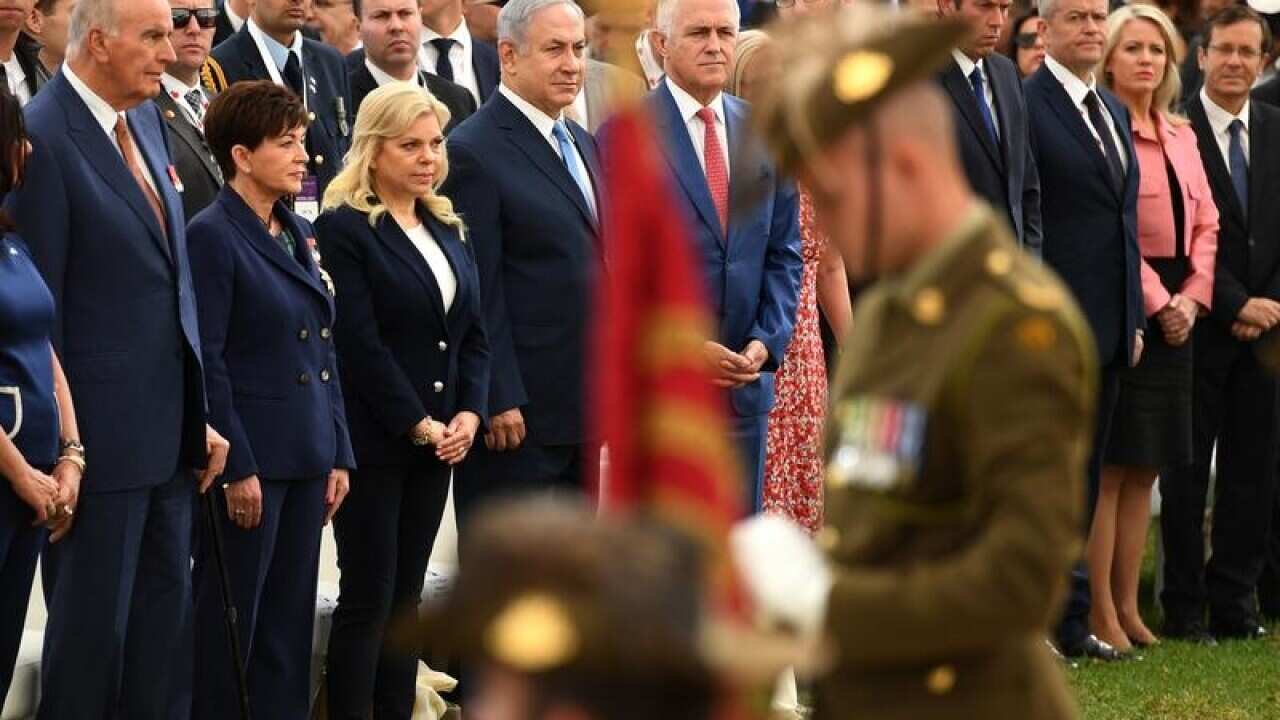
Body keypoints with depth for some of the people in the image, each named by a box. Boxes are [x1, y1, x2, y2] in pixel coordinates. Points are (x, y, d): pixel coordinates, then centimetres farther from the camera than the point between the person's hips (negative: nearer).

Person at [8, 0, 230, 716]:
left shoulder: (146, 118, 10)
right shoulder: (44, 138, -15)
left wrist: (198, 413, 14)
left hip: (169, 431, 8)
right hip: (101, 436, -8)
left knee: (164, 610, 13)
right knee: (93, 623, 2)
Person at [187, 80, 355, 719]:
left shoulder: (298, 233, 14)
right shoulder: (212, 236, -10)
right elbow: (206, 362, -14)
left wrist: (339, 453, 12)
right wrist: (237, 468, -16)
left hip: (306, 455, 8)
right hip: (250, 456, -8)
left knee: (289, 622, 10)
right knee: (230, 619, -1)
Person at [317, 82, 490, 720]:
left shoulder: (447, 230, 14)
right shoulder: (344, 229, -9)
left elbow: (473, 333, 13)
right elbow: (360, 344, -14)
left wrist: (469, 413, -3)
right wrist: (418, 424, -14)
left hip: (440, 438, 7)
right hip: (372, 441, -7)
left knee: (406, 596, 9)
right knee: (368, 598, -5)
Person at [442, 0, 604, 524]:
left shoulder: (581, 143, 16)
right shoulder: (476, 152, -12)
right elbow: (479, 291, -15)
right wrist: (499, 402, -19)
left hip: (583, 405, 9)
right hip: (519, 413, -9)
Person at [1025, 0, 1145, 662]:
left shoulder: (1114, 111, 16)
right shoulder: (1028, 105, -11)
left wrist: (1134, 318, 17)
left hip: (1108, 328, 8)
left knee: (1083, 476, 13)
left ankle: (1068, 618, 19)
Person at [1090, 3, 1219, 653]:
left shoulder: (1181, 137, 15)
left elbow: (1206, 223, 14)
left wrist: (1192, 299, -1)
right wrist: (1155, 302, -14)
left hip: (1175, 313, 7)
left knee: (1145, 469, 9)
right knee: (1109, 467, -4)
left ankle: (1127, 605, 14)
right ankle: (1100, 610, 0)